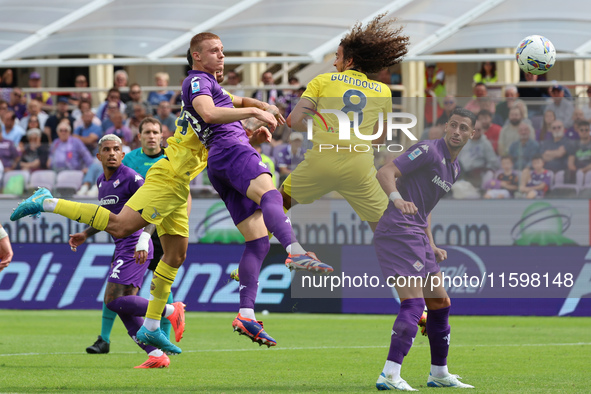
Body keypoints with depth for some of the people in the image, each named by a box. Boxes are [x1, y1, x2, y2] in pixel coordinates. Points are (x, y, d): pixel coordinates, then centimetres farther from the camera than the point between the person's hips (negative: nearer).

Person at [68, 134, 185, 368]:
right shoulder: (102, 182, 16)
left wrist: (143, 240, -29)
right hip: (122, 247, 9)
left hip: (134, 247, -9)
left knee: (113, 300, -16)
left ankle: (171, 311, -10)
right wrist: (86, 234, 25)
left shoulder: (130, 178, -12)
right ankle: (156, 355, 1)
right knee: (125, 307, 3)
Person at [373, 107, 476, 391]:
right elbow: (385, 173, -21)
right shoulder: (428, 150, -10)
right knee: (413, 304, -19)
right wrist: (397, 198, -40)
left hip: (416, 236, 10)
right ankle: (390, 375, -24)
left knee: (440, 303, 16)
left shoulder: (454, 168, 18)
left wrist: (431, 246, 21)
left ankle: (439, 373, 29)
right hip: (397, 231, -10)